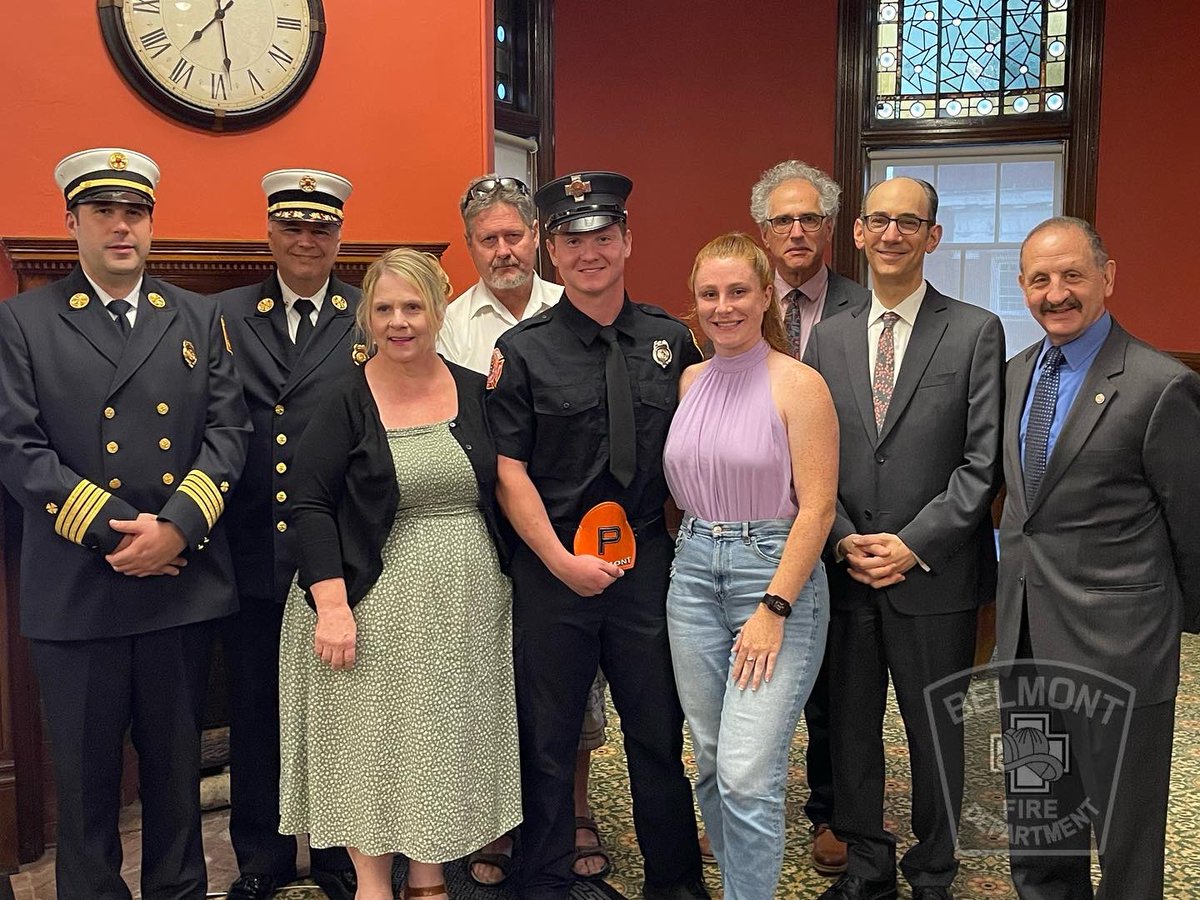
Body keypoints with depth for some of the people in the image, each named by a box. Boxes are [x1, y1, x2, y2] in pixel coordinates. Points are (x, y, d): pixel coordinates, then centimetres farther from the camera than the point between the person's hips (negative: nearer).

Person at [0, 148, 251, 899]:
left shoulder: (199, 318, 10)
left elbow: (228, 432, 2)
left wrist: (176, 527, -13)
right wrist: (116, 531, -15)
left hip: (184, 582, 2)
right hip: (77, 590, -2)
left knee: (177, 761, 15)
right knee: (86, 771, 10)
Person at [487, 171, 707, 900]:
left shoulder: (672, 341, 5)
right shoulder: (523, 351, -3)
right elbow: (509, 473, -6)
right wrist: (563, 561, -13)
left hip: (649, 561, 2)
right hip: (552, 568, -2)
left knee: (660, 733, 13)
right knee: (549, 740, 10)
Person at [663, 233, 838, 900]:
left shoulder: (799, 384, -8)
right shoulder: (690, 381, 10)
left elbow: (817, 507, -11)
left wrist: (773, 608, -15)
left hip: (776, 573, -5)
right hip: (694, 572, 6)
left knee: (748, 775, -8)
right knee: (712, 764, 13)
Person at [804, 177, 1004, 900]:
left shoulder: (975, 332, -2)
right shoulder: (829, 337, 8)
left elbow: (983, 461, -7)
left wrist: (914, 545, -14)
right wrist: (845, 540, -6)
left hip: (935, 575, -3)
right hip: (847, 572, 3)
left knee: (936, 732, 11)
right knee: (851, 726, 13)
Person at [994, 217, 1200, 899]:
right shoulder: (1017, 372, 6)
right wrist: (1014, 580, 14)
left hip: (1113, 640, -6)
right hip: (1023, 633, 7)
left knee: (1123, 832, 12)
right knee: (1032, 814, 22)